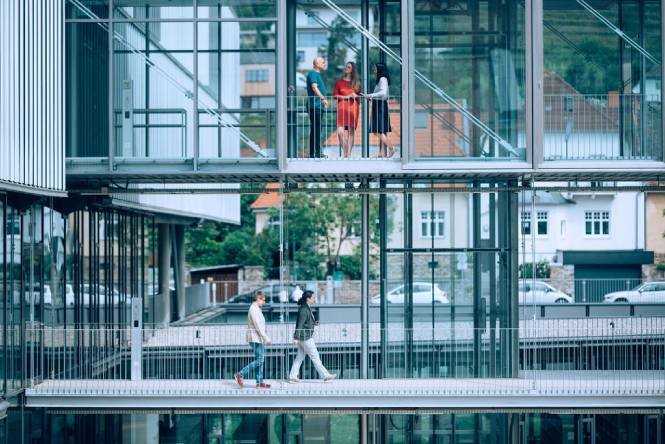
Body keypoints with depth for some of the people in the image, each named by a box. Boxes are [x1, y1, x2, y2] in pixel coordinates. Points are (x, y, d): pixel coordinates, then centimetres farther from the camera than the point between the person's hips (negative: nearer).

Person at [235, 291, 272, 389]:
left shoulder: (257, 309, 16)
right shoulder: (254, 309, -16)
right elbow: (258, 326, -21)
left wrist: (264, 338, 21)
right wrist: (266, 338, -21)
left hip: (259, 339, 10)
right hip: (255, 339, -10)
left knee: (260, 361, 9)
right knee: (259, 361, -9)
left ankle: (259, 382, 10)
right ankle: (241, 374, -5)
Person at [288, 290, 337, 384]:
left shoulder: (307, 308, 13)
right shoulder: (304, 309, -18)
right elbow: (299, 324, -22)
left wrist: (314, 323, 9)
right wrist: (296, 338, -24)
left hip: (303, 337, 10)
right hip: (305, 337, -10)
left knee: (300, 357, 11)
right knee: (315, 357, -3)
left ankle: (292, 377, 11)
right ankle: (325, 376, 3)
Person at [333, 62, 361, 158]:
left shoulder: (356, 82, 14)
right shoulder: (339, 82, 10)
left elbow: (359, 95, 16)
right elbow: (335, 95, 3)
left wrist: (356, 96, -7)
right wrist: (346, 97, -8)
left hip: (353, 107, 1)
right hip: (342, 107, -1)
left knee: (351, 131, -1)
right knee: (340, 132, -14)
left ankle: (349, 154, 3)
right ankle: (345, 153, -1)